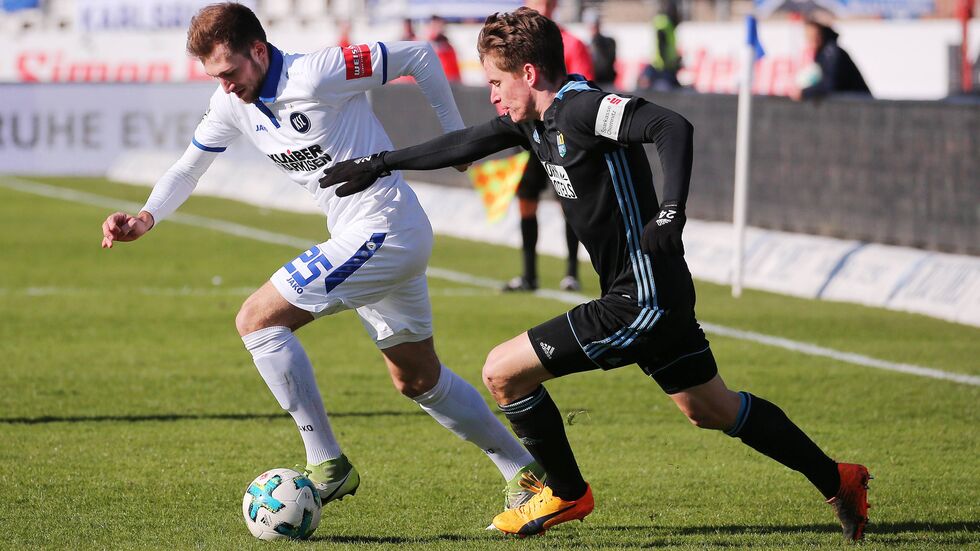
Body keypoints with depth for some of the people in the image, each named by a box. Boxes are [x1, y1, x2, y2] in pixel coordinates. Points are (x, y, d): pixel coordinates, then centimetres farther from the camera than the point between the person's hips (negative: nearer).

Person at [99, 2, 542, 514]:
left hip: (382, 233, -9)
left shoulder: (314, 76, -21)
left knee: (257, 319, -14)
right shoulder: (232, 103, 3)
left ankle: (327, 466, -10)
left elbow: (418, 56, -13)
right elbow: (188, 168, 12)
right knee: (418, 380, 19)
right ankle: (524, 469, 31)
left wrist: (456, 138, -4)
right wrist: (146, 217, -7)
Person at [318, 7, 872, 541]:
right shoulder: (539, 120, 10)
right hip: (659, 296, 10)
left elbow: (674, 127, -30)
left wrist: (672, 210, -39)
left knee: (503, 371, -6)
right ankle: (837, 481, 28)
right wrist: (379, 163, 23)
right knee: (712, 409, 21)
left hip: (640, 303, -10)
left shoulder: (583, 108, -18)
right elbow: (465, 144, 21)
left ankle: (567, 494, 12)